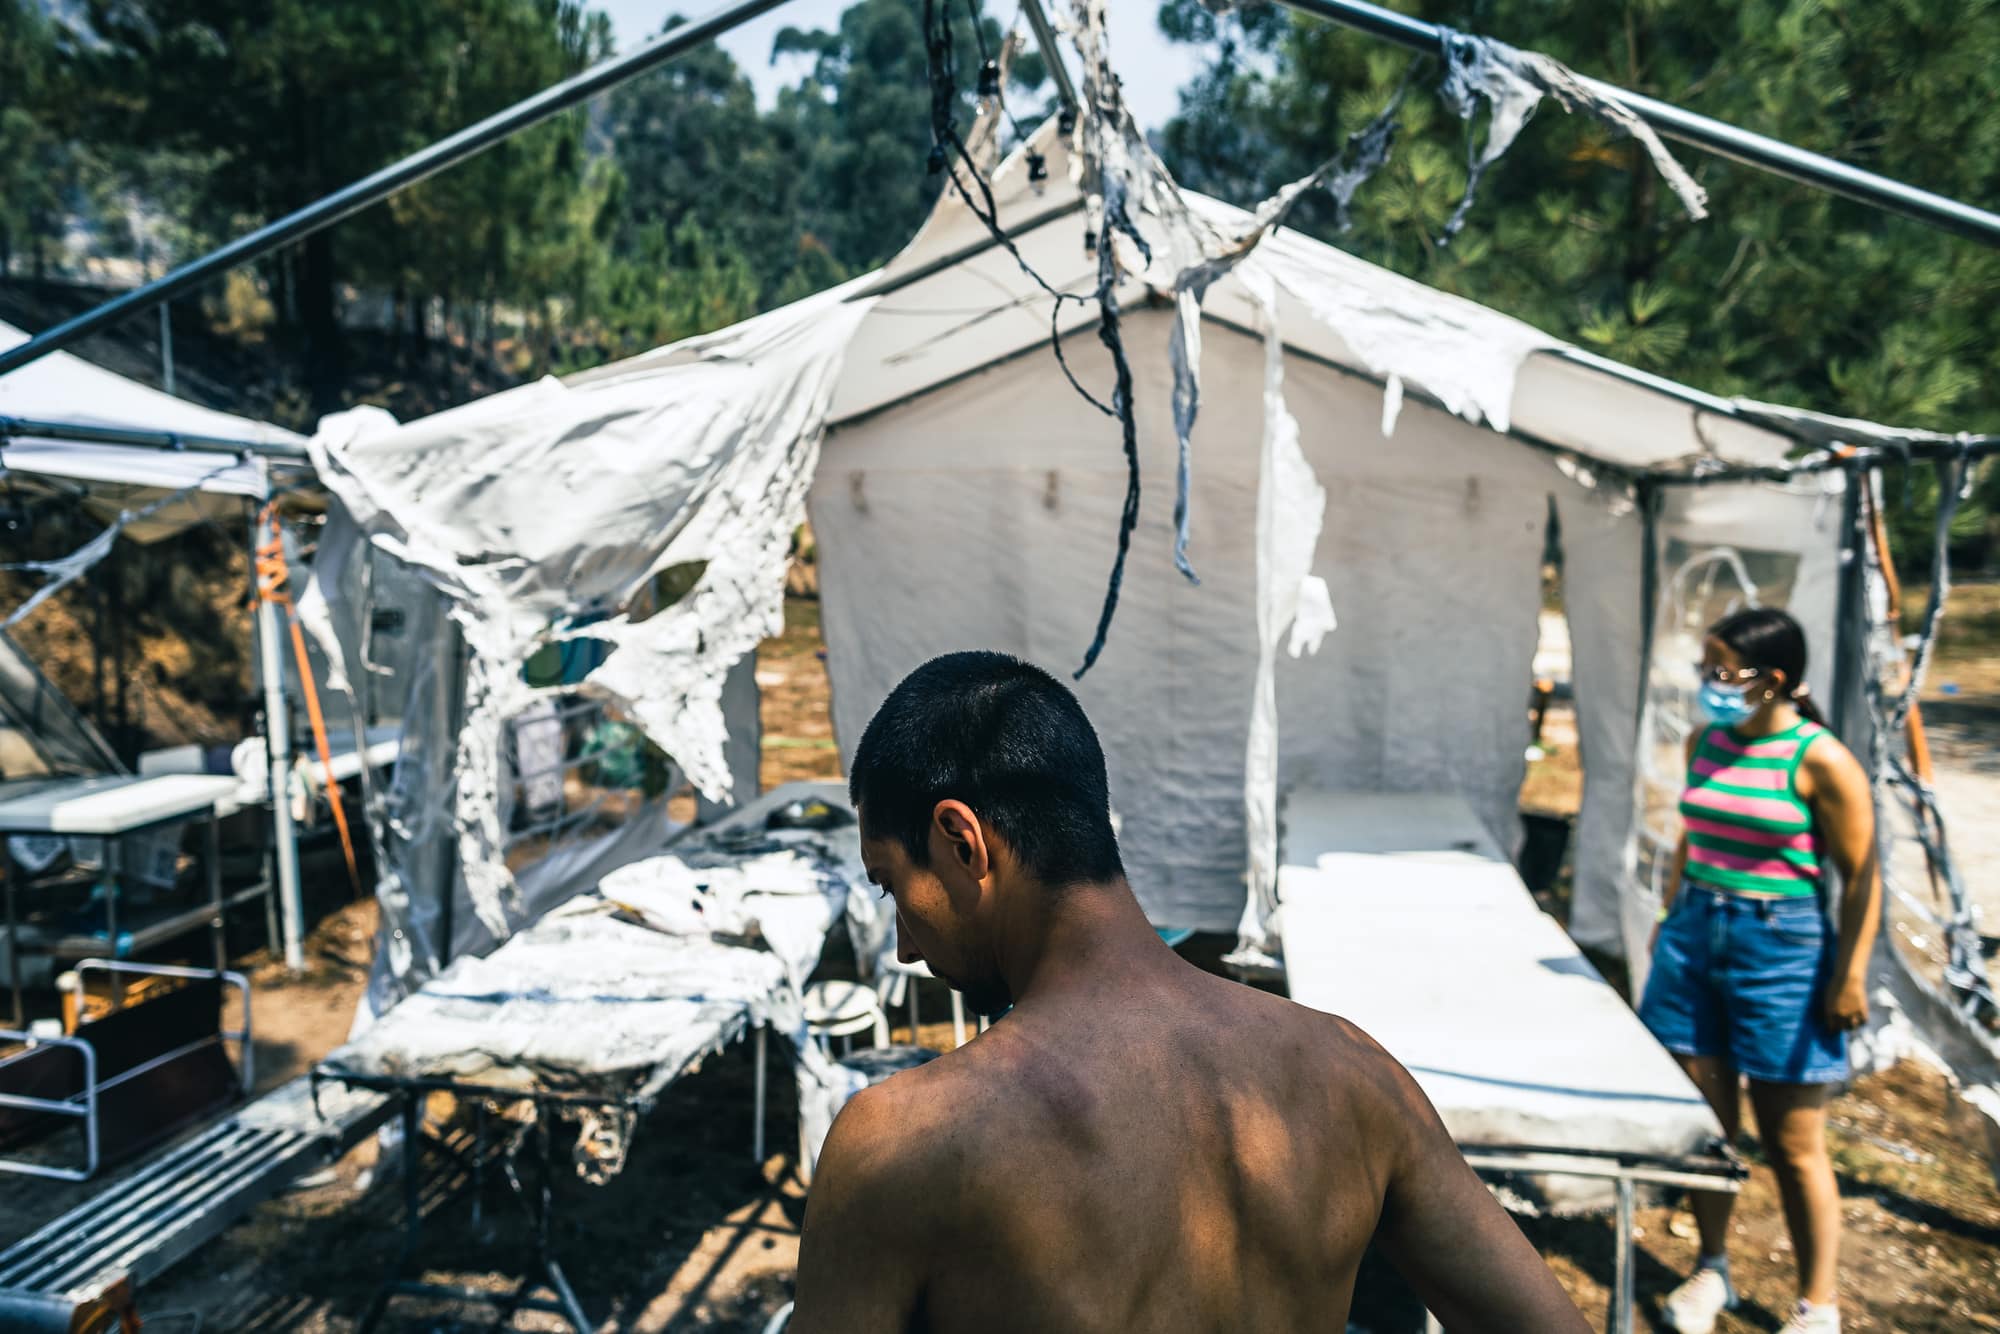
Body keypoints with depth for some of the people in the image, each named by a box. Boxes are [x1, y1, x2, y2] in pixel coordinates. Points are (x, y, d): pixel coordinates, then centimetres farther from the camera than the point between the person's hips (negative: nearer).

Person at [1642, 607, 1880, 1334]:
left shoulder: (1821, 762, -13)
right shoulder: (1704, 744, 5)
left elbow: (1861, 878, -10)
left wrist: (1851, 976, -13)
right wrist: (1671, 914, 17)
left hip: (1782, 947, -5)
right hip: (1695, 935, 6)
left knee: (1792, 1143, 5)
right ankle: (1712, 1268, 31)